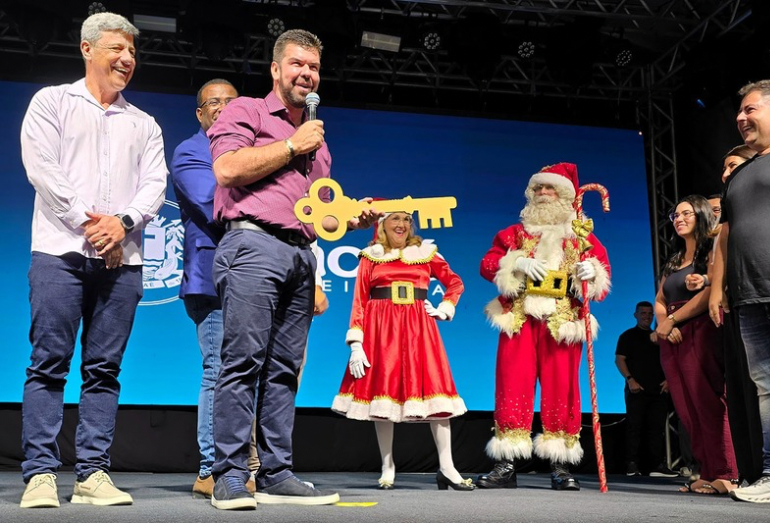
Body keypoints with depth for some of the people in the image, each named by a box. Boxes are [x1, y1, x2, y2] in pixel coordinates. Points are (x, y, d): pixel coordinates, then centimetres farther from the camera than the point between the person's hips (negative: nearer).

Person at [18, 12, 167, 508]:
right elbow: (41, 167, -2)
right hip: (60, 251, -3)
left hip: (122, 259, 3)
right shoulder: (52, 101, 11)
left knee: (105, 369, 1)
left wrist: (123, 222, -11)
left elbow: (155, 184, 7)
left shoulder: (144, 123, 20)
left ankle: (93, 473, 5)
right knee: (50, 363, -5)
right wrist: (88, 223, -9)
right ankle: (40, 474, -1)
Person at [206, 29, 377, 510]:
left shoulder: (317, 140, 28)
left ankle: (276, 475, 7)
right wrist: (291, 146, -4)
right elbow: (227, 168, -10)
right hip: (254, 244, -6)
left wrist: (353, 219, 11)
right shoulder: (247, 111, 8)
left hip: (302, 254, 7)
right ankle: (230, 476, -6)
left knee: (284, 369, 4)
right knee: (244, 360, -10)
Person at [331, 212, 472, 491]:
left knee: (434, 388, -6)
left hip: (418, 328, 1)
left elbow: (455, 283, 19)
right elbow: (359, 301, 2)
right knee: (382, 391, 0)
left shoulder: (426, 253, 12)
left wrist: (444, 310, 4)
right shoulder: (370, 257, 8)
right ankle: (387, 468, 11)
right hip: (380, 329, 0)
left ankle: (446, 468, -1)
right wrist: (356, 344, -6)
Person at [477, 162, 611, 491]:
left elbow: (604, 273, 10)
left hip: (562, 324, 0)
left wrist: (591, 272, -13)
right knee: (513, 388, -4)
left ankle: (560, 467, 6)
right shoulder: (515, 233, 17)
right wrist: (516, 262, -10)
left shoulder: (583, 237, 16)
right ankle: (506, 466, 0)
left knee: (561, 390, -2)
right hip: (520, 321, 1)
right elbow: (487, 264, 8)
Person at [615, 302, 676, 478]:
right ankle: (632, 465, -4)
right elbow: (619, 360, -2)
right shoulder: (628, 336, 6)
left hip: (658, 390, 5)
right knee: (634, 427, -5)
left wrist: (668, 379, 5)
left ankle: (658, 465, 7)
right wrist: (630, 379, -14)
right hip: (637, 390, -5)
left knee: (657, 428, 4)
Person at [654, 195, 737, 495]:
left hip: (701, 334, -7)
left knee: (709, 404, -12)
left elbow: (710, 293, -12)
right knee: (688, 411, 2)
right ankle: (707, 474, 5)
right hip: (672, 338, 7)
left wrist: (672, 319, -8)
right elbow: (659, 301, 16)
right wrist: (664, 324, -6)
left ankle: (726, 476, -9)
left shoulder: (712, 252, 2)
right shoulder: (673, 261, 23)